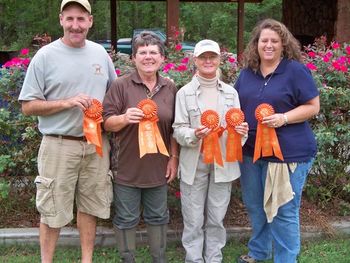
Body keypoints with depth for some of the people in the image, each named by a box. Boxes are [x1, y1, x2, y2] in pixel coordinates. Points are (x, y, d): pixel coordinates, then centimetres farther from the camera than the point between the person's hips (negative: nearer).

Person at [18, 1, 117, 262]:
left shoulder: (100, 53, 8)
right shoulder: (45, 55, -5)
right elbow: (28, 106, -6)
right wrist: (67, 102, -18)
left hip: (96, 145, 4)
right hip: (59, 146, -4)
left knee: (89, 206, 14)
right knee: (52, 210, 6)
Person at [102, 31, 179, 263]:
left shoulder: (170, 88, 5)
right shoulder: (121, 86, -7)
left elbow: (174, 128, 11)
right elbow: (107, 123, -7)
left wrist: (174, 158, 7)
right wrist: (124, 118, -27)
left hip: (158, 166, 3)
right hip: (127, 166, -3)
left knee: (158, 217, 17)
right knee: (126, 219, 10)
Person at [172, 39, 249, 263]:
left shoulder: (231, 92, 6)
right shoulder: (185, 92, -2)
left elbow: (237, 127, 8)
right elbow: (178, 130, -4)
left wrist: (241, 131, -14)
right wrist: (194, 135, -24)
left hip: (223, 164, 2)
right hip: (194, 165, -2)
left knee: (216, 219, 12)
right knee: (193, 220, 6)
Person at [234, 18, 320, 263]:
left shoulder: (296, 70, -10)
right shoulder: (247, 73, 8)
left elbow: (313, 106, -9)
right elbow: (237, 105, 18)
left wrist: (284, 118, -23)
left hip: (288, 152, -6)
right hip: (251, 150, 6)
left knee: (284, 211, 3)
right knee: (255, 206, 20)